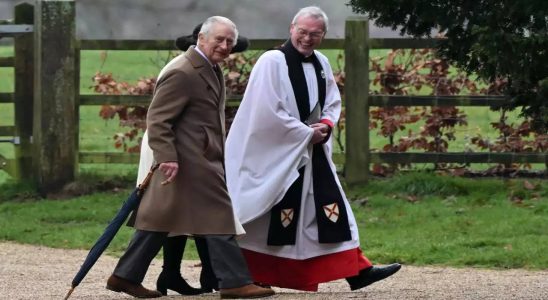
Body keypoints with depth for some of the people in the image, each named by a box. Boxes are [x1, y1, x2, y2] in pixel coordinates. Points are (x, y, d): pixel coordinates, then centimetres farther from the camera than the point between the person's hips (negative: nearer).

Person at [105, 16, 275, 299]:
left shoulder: (209, 69, 16)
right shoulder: (181, 73, -17)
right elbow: (157, 119, -19)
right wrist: (167, 157, -26)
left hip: (204, 157, 10)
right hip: (192, 160, -10)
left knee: (161, 219, 12)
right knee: (218, 216, -7)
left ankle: (125, 276, 16)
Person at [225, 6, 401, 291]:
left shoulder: (321, 63, 8)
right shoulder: (272, 62, -15)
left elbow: (333, 102, 19)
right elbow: (268, 111, -19)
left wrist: (327, 124, -3)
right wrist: (307, 133, -14)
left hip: (312, 151, 7)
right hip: (276, 153, -7)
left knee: (332, 208, 5)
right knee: (276, 216, -3)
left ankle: (357, 271, 6)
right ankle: (254, 276, 8)